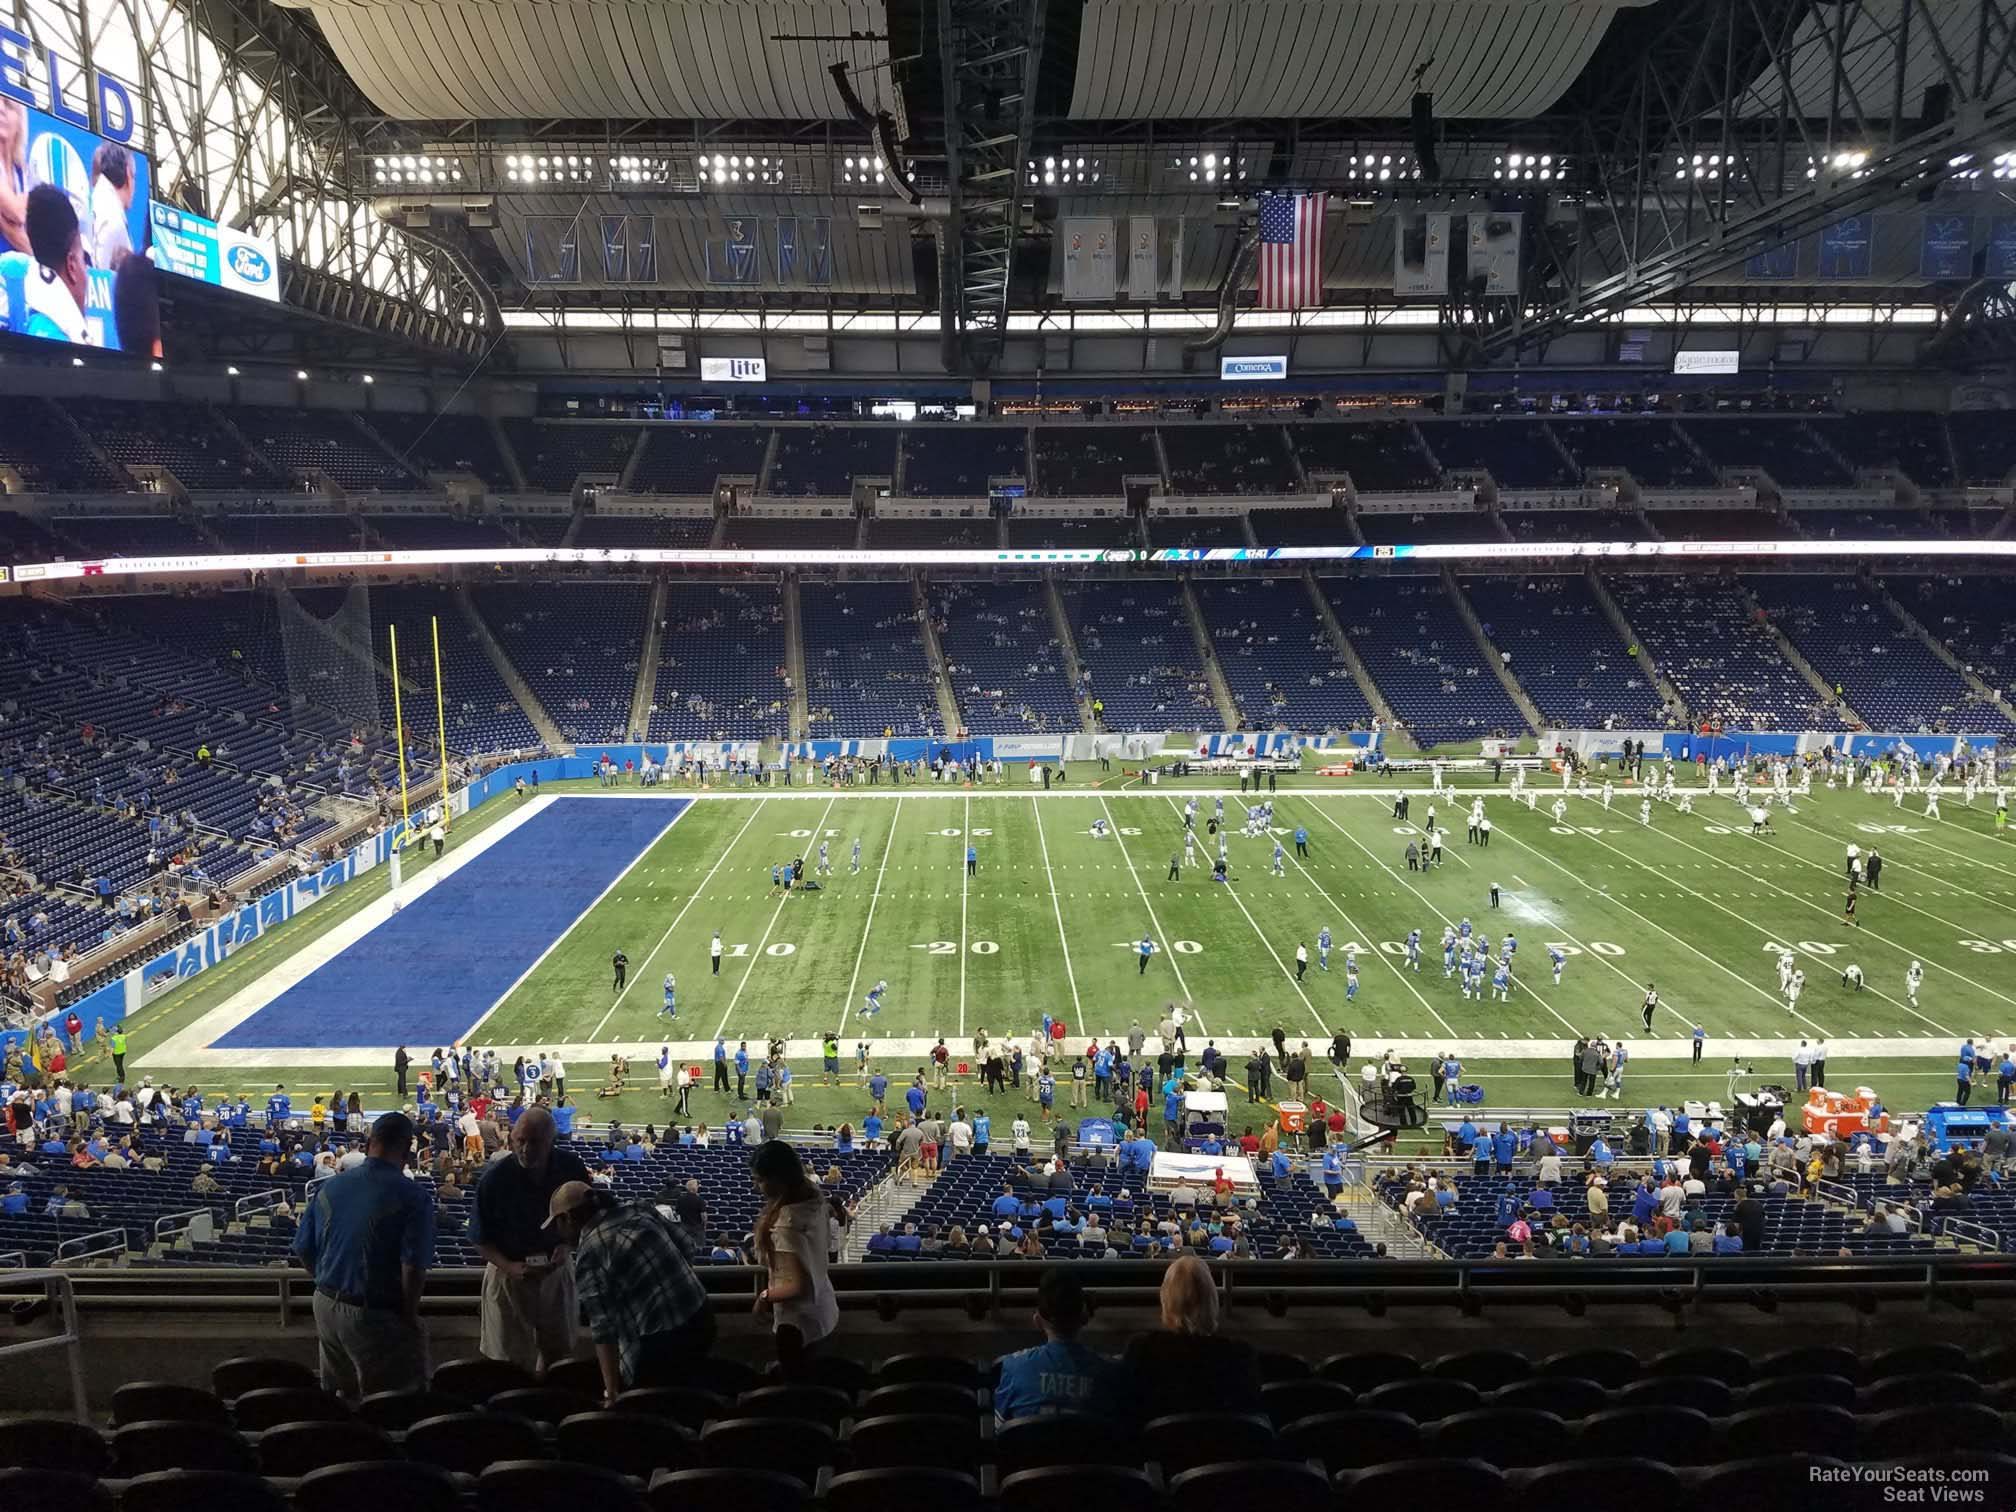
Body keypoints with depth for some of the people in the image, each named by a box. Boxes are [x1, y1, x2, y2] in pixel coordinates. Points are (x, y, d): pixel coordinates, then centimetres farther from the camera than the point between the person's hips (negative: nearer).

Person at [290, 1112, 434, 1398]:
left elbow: (302, 1250, 9)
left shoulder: (329, 1186, 2)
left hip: (326, 1307, 6)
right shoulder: (413, 1197, -17)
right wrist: (410, 1319, -7)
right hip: (376, 1317, -6)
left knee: (339, 1398, 23)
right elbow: (413, 1268, -21)